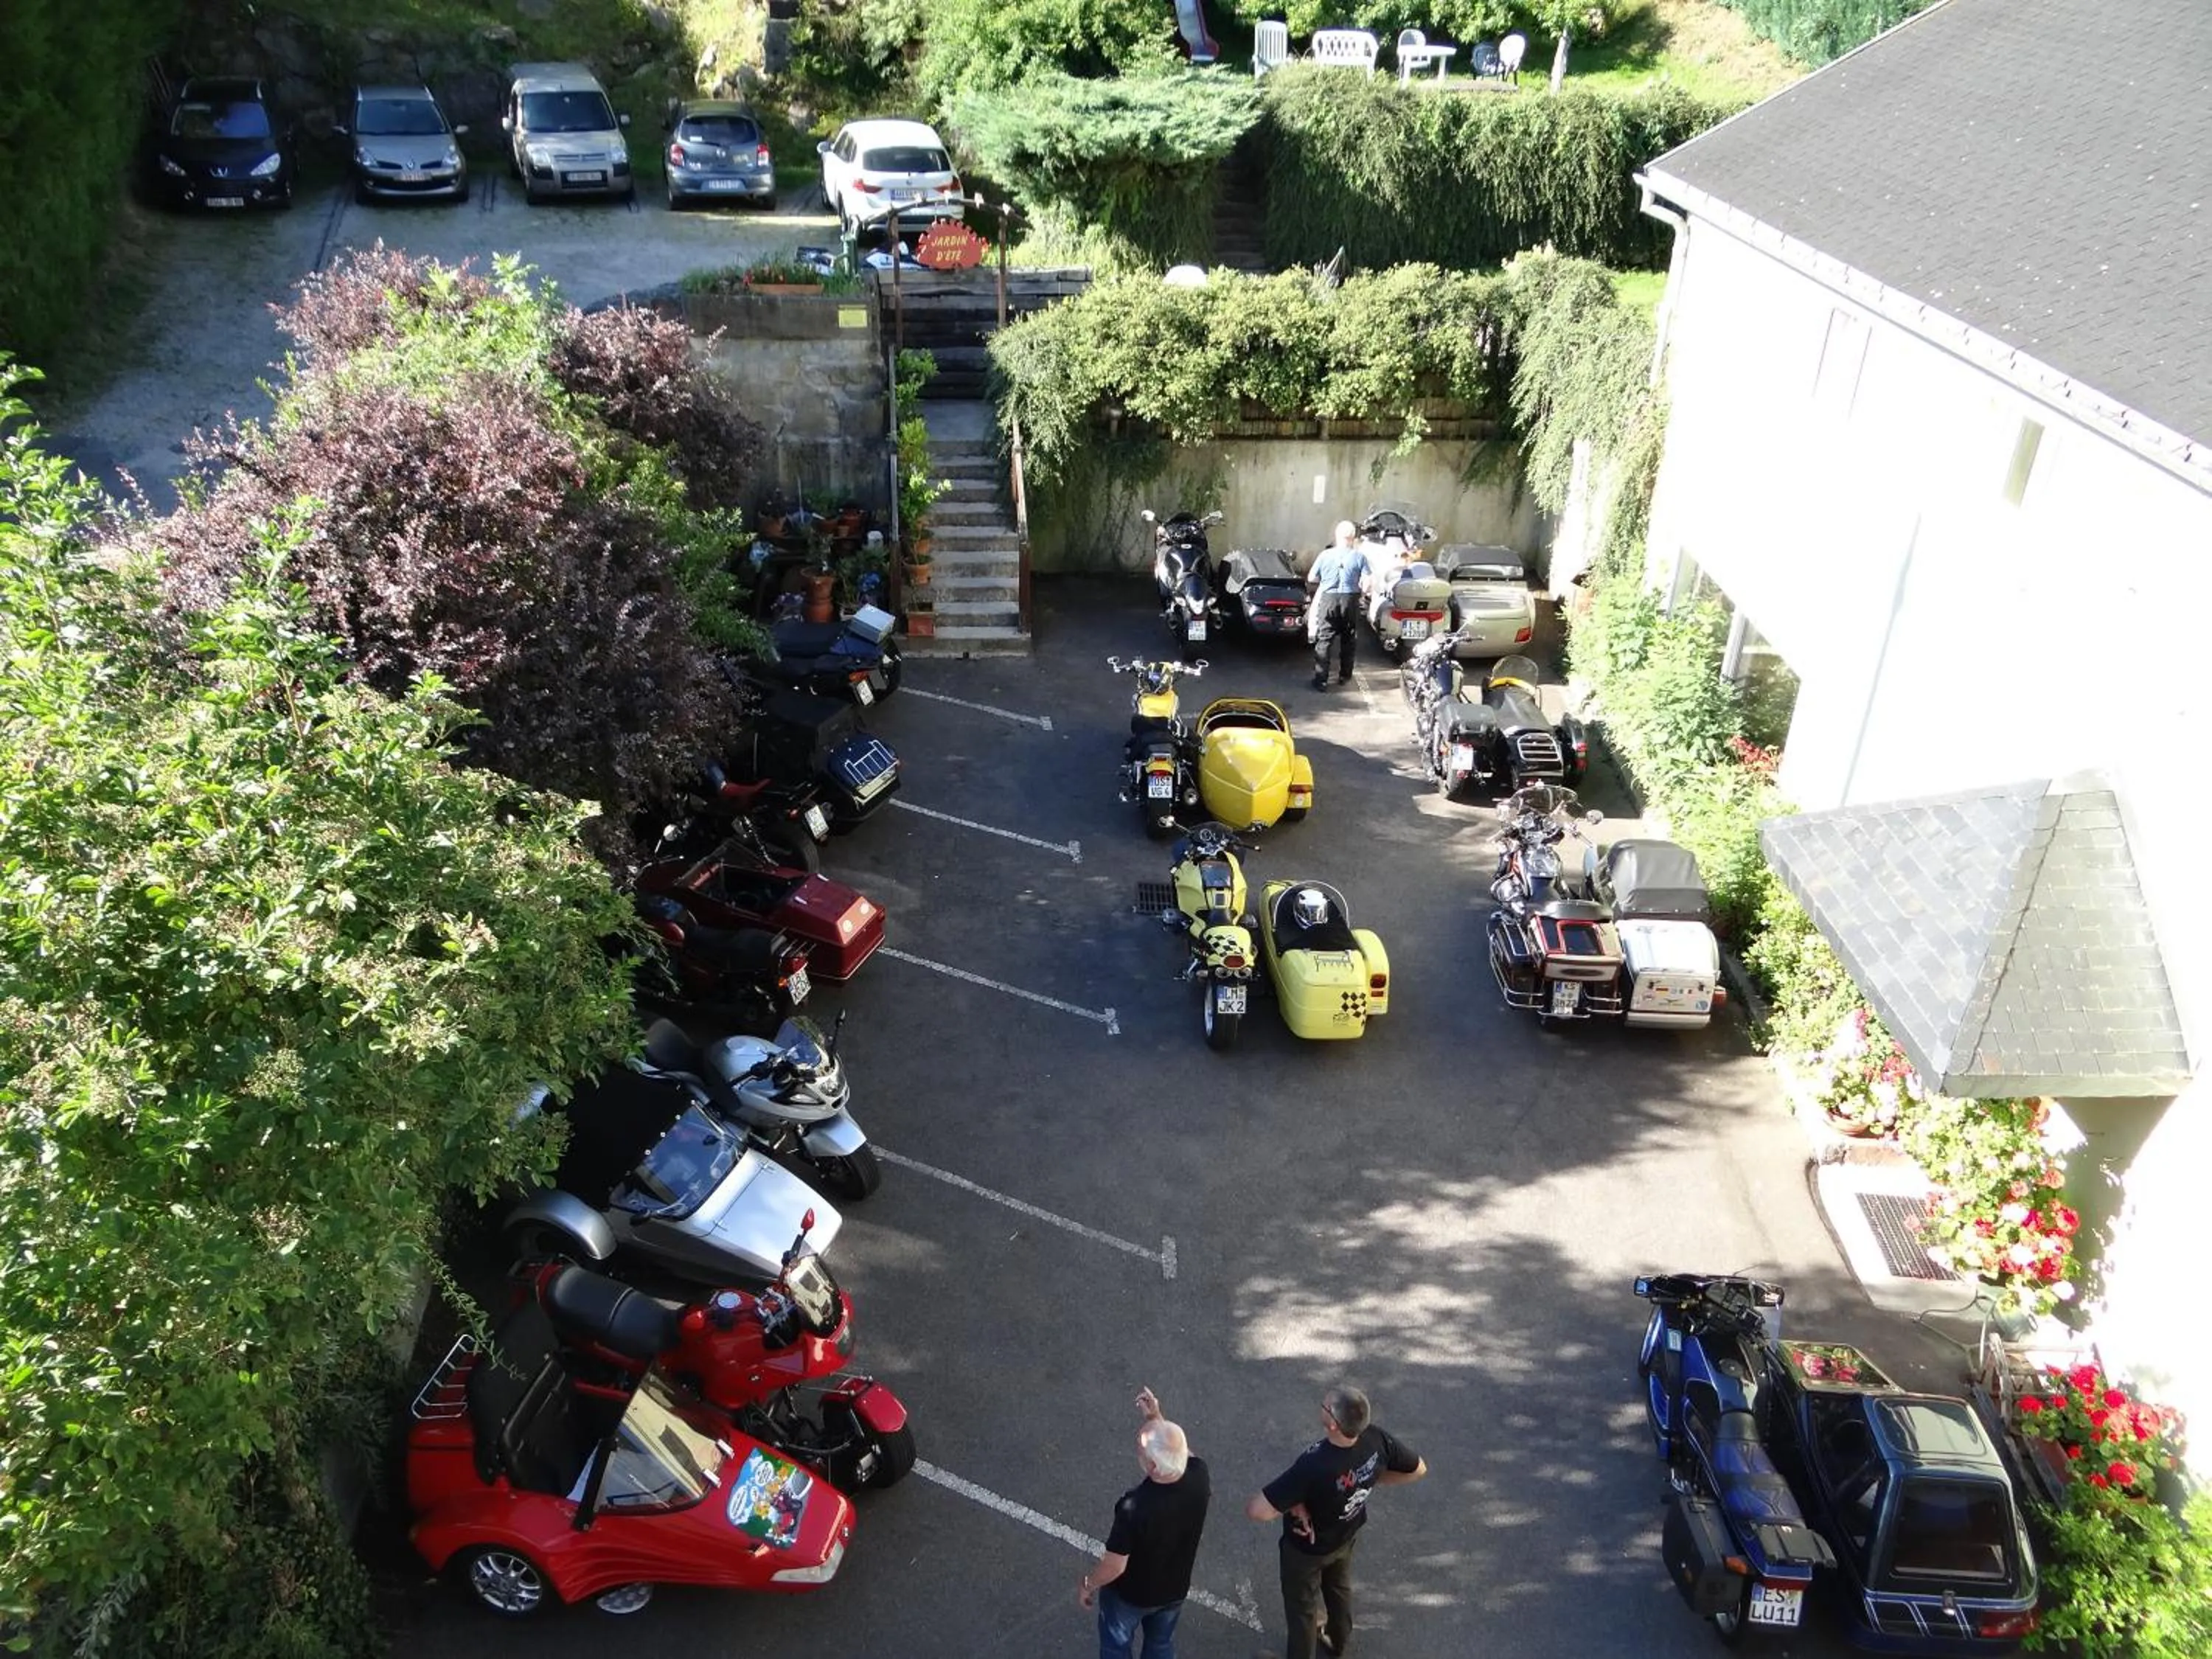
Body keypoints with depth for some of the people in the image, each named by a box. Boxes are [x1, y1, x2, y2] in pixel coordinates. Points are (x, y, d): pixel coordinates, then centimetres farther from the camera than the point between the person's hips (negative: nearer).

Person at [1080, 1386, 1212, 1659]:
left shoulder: (1134, 1506, -42)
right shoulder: (1199, 1476, -28)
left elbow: (1114, 1566, -27)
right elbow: (1181, 1453, -2)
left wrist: (1087, 1584, -8)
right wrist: (1156, 1420, -9)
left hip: (1130, 1594, -4)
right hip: (1174, 1589, 4)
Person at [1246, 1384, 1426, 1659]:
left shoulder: (1314, 1466, -47)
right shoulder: (1376, 1438, -32)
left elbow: (1256, 1510, -47)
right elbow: (1418, 1469, -12)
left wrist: (1291, 1505, -29)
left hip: (1307, 1547, -5)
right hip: (1348, 1534, 5)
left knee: (1302, 1605, 24)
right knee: (1339, 1587, 35)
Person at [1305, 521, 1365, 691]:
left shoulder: (1325, 555, 0)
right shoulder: (1358, 557, -2)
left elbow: (1311, 578, 7)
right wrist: (1360, 588, 13)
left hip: (1328, 599, -1)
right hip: (1350, 600, 1)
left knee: (1323, 640, 0)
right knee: (1348, 640, 16)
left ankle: (1321, 680, -7)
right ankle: (1344, 676, 24)